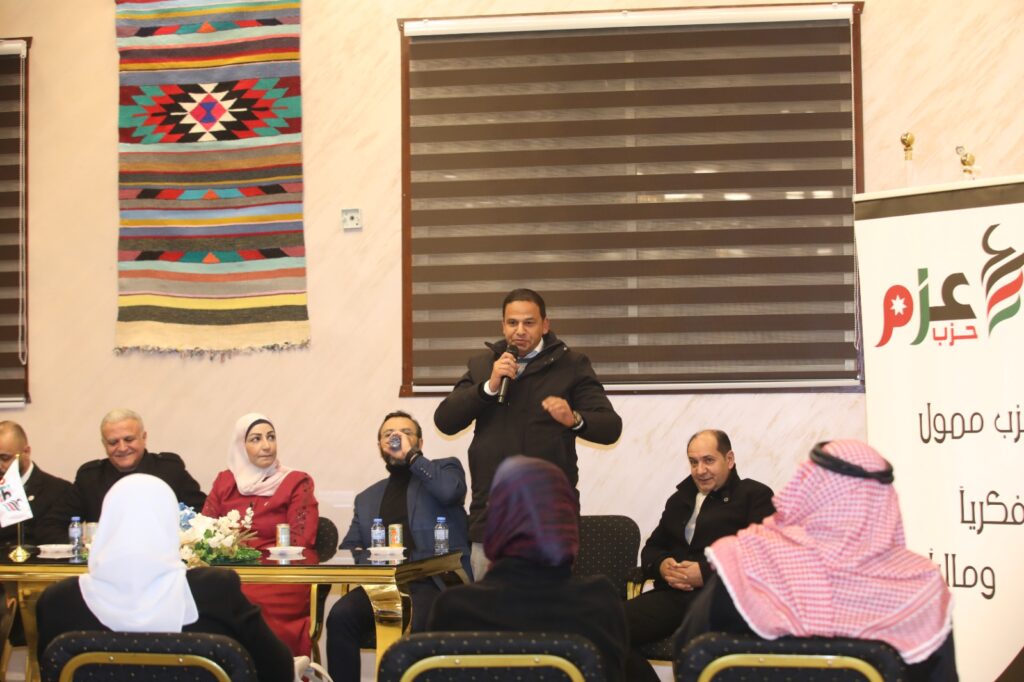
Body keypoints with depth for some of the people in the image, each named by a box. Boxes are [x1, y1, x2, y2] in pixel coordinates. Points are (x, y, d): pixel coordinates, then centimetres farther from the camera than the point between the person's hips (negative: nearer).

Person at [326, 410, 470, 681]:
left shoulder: (445, 467, 13)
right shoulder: (367, 498, 26)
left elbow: (450, 491, -11)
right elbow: (349, 547, 22)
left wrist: (411, 455, -4)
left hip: (435, 582, -4)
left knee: (420, 624, -37)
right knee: (340, 616, -26)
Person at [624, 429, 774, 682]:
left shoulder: (755, 495, 9)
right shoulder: (680, 499, 29)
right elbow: (651, 548, 30)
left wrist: (707, 572, -14)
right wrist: (662, 565, 4)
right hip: (673, 595, 6)